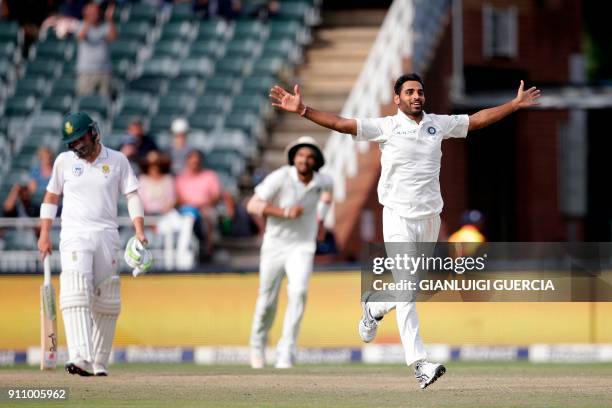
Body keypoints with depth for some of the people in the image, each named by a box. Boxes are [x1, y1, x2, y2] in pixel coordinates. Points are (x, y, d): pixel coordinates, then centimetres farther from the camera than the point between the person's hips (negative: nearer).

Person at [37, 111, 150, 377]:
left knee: (106, 303, 2)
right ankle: (80, 358, -32)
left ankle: (99, 362, 11)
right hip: (74, 235, -1)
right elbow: (51, 196, 15)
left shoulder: (117, 161, 4)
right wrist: (44, 234, 10)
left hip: (107, 235, 1)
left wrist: (139, 231, -10)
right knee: (76, 294, -20)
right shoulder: (64, 161, 7)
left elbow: (132, 196, 3)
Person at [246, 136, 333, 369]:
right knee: (267, 301, 7)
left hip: (302, 247, 1)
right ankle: (258, 345, 35)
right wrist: (284, 212, -29)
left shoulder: (323, 181, -4)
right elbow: (253, 205, -21)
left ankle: (286, 351, -22)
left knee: (298, 291, -23)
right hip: (274, 245, -1)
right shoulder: (280, 178, -16)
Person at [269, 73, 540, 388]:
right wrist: (302, 111, -21)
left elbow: (478, 119, 16)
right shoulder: (386, 127, -4)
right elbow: (340, 123, -11)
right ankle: (418, 363, -15)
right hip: (398, 217, -4)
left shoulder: (439, 124, 8)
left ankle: (374, 309, 44)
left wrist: (516, 104, 16)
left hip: (430, 217, 4)